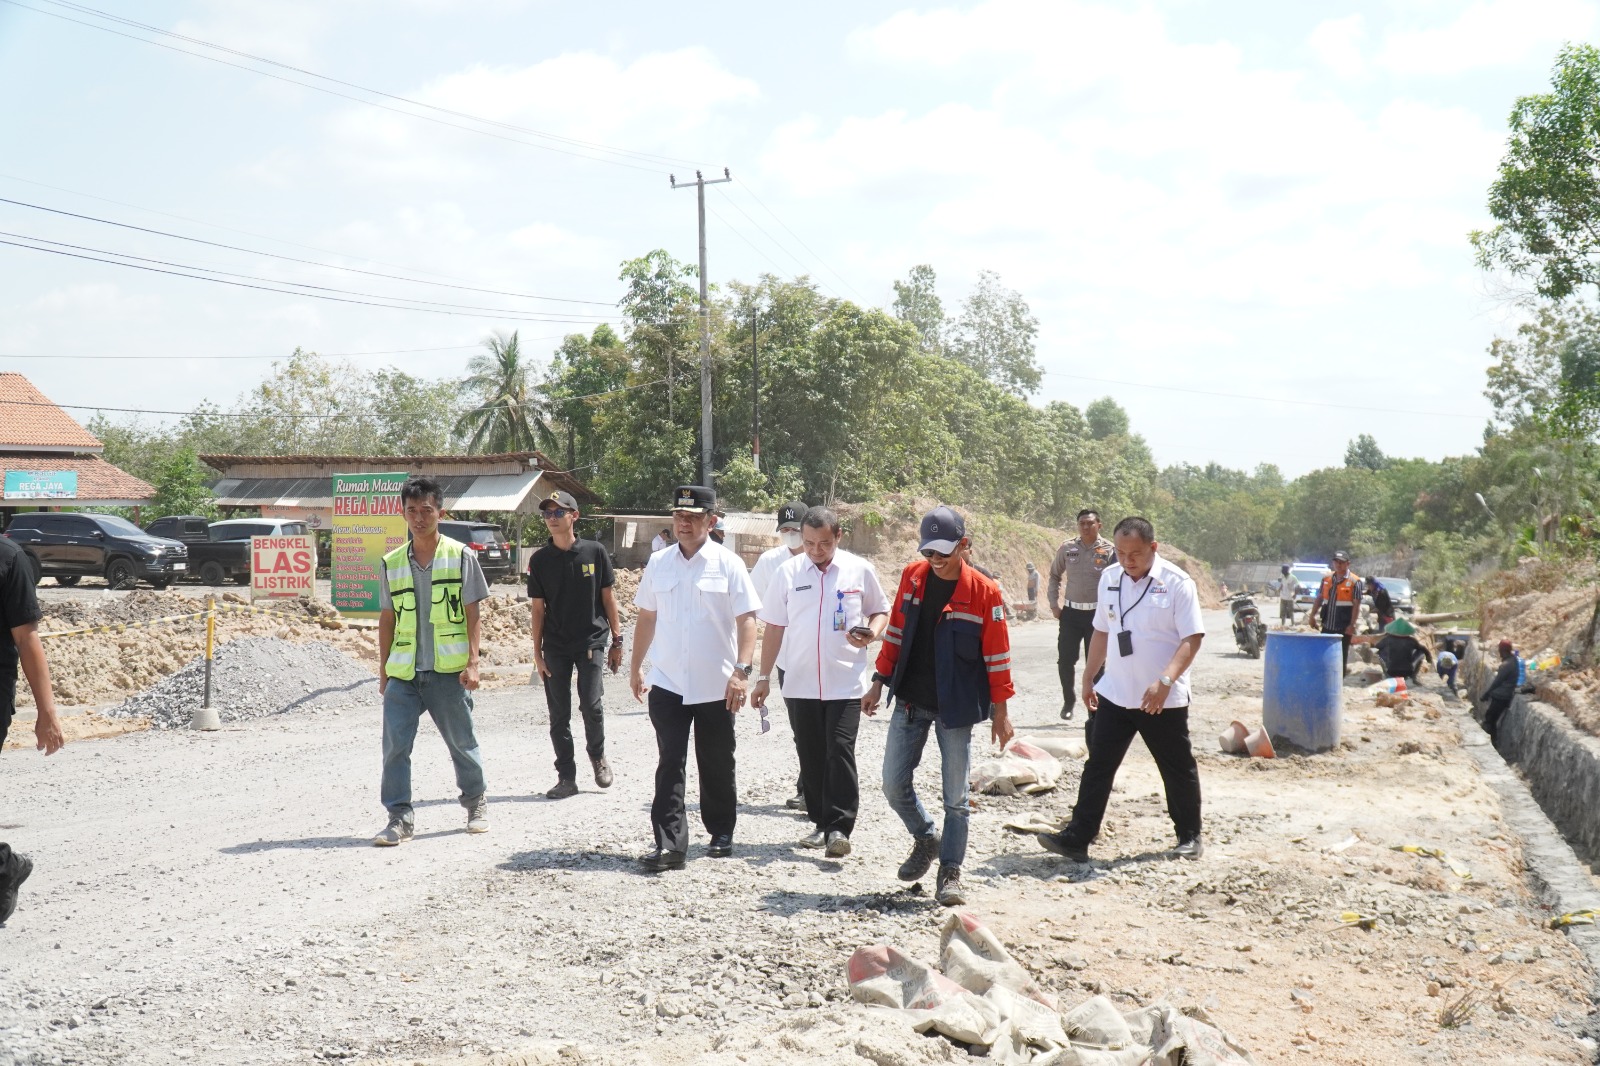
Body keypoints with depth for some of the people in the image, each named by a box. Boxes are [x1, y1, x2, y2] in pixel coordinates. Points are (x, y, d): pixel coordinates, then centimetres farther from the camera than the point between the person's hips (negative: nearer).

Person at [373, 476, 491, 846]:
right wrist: (384, 671, 10)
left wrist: (472, 663, -7)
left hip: (448, 670, -2)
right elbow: (387, 620, 13)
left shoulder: (461, 557, 1)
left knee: (462, 742, 9)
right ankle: (400, 818, 1)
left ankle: (476, 804, 28)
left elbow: (472, 614, 0)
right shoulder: (392, 563, 9)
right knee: (394, 745, -6)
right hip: (403, 673, 2)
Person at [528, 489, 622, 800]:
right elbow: (537, 607, 5)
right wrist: (537, 652, 2)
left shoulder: (594, 552, -1)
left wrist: (617, 640, 3)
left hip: (591, 641, -2)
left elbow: (608, 597, 5)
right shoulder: (540, 560, 2)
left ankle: (597, 756, 17)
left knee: (591, 706, -11)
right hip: (555, 646, 2)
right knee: (559, 715, 4)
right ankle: (567, 777, 14)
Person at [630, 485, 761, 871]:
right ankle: (669, 844, -5)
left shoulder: (728, 564, -4)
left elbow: (746, 621, -7)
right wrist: (636, 667, 16)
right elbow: (646, 617, 16)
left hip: (716, 685, -2)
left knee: (717, 765, 11)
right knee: (669, 765, -4)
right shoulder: (658, 564, 6)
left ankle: (722, 834, 27)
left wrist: (741, 670, -16)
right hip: (667, 683, 2)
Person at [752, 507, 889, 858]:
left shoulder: (859, 570, 1)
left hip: (846, 682, -2)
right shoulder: (788, 573, 4)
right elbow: (774, 627, 9)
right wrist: (764, 677, 7)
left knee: (840, 751, -11)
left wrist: (872, 632, -9)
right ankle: (821, 823, 22)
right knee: (811, 757, 9)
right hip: (800, 683, 3)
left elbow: (880, 611, 14)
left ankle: (839, 827, -7)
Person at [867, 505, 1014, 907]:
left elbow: (996, 655, -5)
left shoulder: (983, 591, -11)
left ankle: (950, 873, 15)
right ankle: (926, 838, 31)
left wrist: (1000, 712, -3)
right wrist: (879, 683, 8)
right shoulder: (912, 576, 0)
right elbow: (896, 633, 9)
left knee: (955, 797, 2)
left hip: (955, 708, -4)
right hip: (909, 702, 4)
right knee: (894, 784, 5)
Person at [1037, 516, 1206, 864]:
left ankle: (1189, 837, 27)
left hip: (1163, 700, -4)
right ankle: (1077, 838, 4)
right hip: (1114, 695, 4)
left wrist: (1165, 681, -26)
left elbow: (1192, 638, -15)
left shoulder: (1177, 583, -13)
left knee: (1178, 770, 10)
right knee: (1097, 767, 2)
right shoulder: (1109, 578, 4)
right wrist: (1088, 677, 15)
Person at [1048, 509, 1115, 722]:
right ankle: (1069, 700, 24)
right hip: (1071, 612, 2)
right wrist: (1054, 603, 9)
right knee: (1065, 660, 2)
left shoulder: (1109, 551, -5)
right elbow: (1055, 576, 16)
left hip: (1098, 614, -2)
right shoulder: (1067, 549, 4)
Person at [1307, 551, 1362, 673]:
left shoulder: (1355, 582, -7)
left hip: (1344, 628, -5)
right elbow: (1319, 598, 14)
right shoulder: (1326, 579, 9)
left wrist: (1352, 625, -16)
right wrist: (1313, 615, 5)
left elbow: (1356, 605, -10)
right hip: (1327, 626, 5)